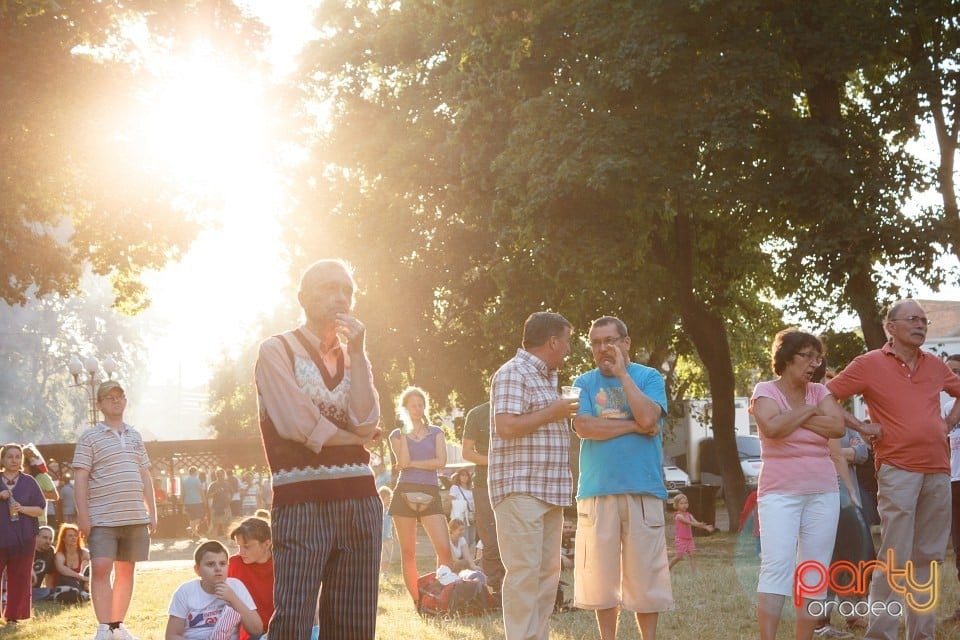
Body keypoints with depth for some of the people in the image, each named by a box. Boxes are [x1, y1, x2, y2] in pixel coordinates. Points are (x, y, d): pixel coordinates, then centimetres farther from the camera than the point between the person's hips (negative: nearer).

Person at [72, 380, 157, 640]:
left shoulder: (135, 437, 16)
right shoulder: (90, 438, 0)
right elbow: (80, 478, -5)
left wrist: (152, 512, 12)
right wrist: (83, 514, -14)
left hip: (135, 517, 5)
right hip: (102, 518, -5)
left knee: (126, 570, 9)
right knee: (101, 569, -13)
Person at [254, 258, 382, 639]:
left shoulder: (352, 357, 17)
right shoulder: (277, 350, 1)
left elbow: (365, 423, 0)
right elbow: (297, 425, -10)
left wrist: (356, 353, -3)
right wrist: (354, 438, 3)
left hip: (359, 500, 5)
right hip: (302, 501, -5)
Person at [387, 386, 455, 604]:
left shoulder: (436, 432, 14)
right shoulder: (397, 435, 11)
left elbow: (441, 462, -1)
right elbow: (403, 462, -7)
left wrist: (412, 463, -4)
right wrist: (405, 432, -7)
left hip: (430, 494, 0)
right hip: (405, 493, 0)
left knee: (444, 550, -14)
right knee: (408, 553, 0)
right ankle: (417, 601, 5)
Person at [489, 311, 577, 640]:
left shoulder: (546, 377, 20)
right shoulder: (513, 373, -10)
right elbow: (506, 426, -20)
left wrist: (564, 414, 14)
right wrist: (553, 413, -12)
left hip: (548, 491, 10)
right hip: (521, 490, -10)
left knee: (548, 571, 9)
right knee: (524, 571, -11)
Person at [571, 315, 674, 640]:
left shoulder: (649, 377, 5)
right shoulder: (584, 383, 8)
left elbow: (647, 418, -13)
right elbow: (584, 427, -8)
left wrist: (623, 374, -9)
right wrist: (633, 426, -8)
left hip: (643, 489, -1)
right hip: (597, 490, 1)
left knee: (645, 574, 0)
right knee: (601, 576, 4)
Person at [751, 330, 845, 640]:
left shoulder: (819, 392, 11)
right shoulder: (766, 390, 0)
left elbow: (837, 427, -6)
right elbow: (772, 428, -19)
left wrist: (791, 418, -10)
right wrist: (808, 411, -7)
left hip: (823, 492, 5)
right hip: (780, 492, -5)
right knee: (777, 565, -17)